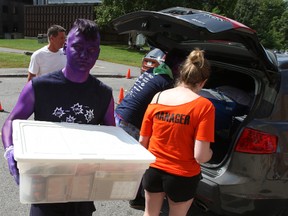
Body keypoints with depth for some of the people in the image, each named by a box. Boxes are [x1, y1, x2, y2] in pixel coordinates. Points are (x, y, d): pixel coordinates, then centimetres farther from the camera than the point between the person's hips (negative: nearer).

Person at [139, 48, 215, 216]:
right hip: (183, 176, -3)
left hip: (153, 170, 3)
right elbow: (201, 157, -22)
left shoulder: (157, 98, -7)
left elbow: (143, 141, -1)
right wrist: (210, 152, 1)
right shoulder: (204, 106, -19)